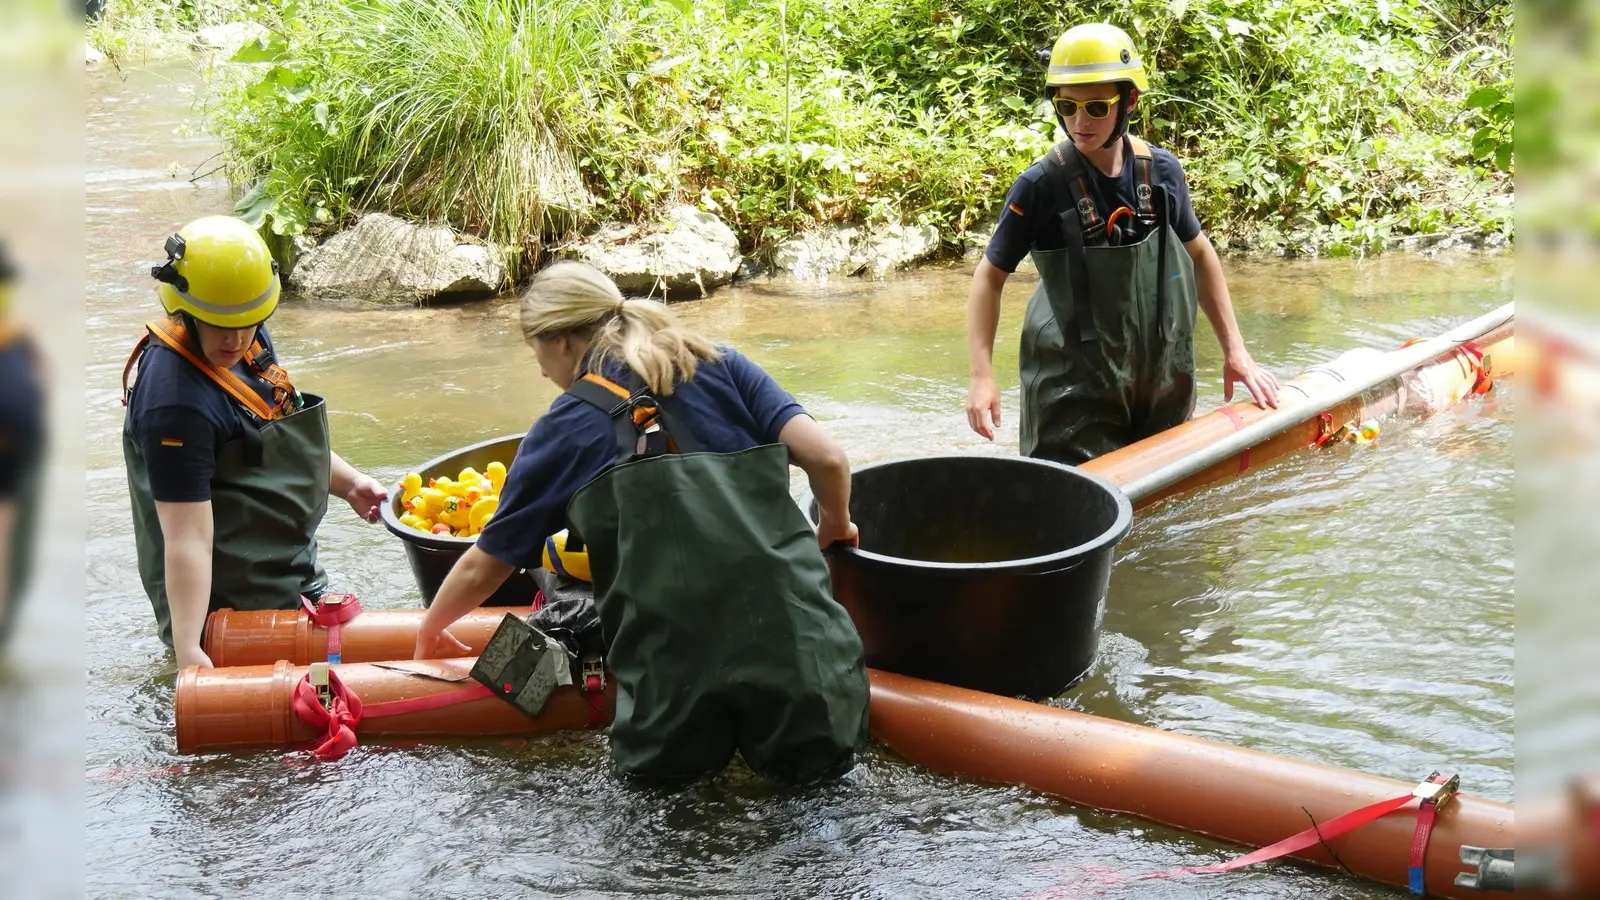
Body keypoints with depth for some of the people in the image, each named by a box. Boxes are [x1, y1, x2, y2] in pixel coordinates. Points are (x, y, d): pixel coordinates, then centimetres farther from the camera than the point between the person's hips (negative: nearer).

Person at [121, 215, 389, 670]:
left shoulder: (245, 342, -1)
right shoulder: (175, 403, -29)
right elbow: (187, 537, -32)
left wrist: (348, 482, 13)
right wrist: (188, 651, -34)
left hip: (293, 577, 9)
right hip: (229, 605, -9)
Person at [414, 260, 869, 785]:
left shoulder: (562, 430, 12)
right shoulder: (720, 367, 15)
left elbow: (481, 570, 22)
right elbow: (826, 458, 5)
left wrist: (430, 634, 41)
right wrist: (835, 526, 26)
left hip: (673, 657, -1)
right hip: (790, 629, 1)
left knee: (654, 772, 21)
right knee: (819, 763, 17)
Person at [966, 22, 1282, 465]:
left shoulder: (1161, 171, -2)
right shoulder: (1042, 185, -12)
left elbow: (1199, 255, 13)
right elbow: (990, 276, -4)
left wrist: (1235, 351, 12)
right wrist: (982, 376, -15)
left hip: (1160, 386, 4)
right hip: (1074, 391, -4)